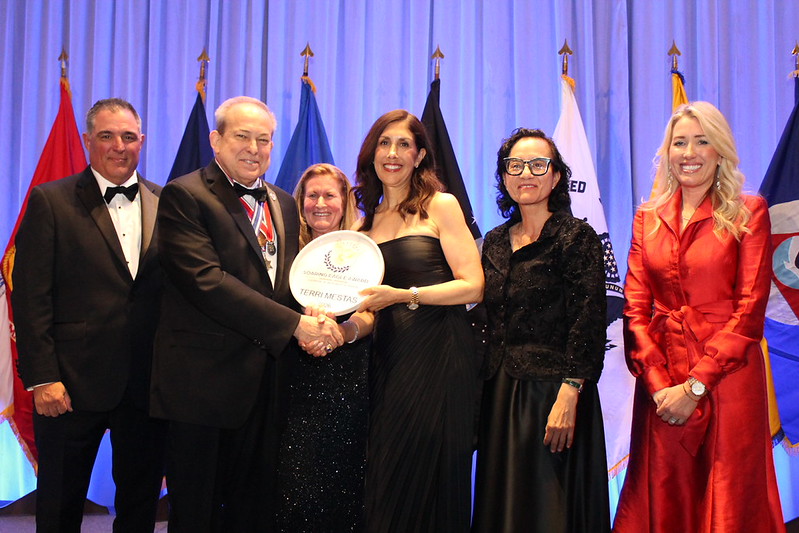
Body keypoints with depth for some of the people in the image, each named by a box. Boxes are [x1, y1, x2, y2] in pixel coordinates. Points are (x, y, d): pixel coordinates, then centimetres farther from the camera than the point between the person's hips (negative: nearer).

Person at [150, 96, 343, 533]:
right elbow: (207, 281, -19)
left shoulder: (284, 203, 15)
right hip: (204, 379, -6)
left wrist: (316, 318, -7)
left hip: (268, 378, 6)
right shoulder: (184, 196, -7)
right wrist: (293, 324, -19)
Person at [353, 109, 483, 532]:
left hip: (438, 354, -5)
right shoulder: (367, 220, 15)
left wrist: (403, 295, -17)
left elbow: (473, 286, -8)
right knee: (387, 480, 6)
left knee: (426, 479, -1)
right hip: (388, 355, 5)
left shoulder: (440, 206, 0)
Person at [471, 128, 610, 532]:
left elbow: (587, 322, -12)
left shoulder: (576, 236, -5)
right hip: (499, 395, 6)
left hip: (550, 392, -6)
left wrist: (568, 395, -20)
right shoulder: (495, 241, 12)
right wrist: (483, 393, 9)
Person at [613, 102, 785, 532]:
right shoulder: (648, 218, 9)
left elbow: (750, 310, -7)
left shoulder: (748, 213, 0)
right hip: (661, 383, 3)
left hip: (726, 379, -3)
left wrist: (695, 385, -12)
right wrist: (658, 383, -8)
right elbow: (635, 307, 4)